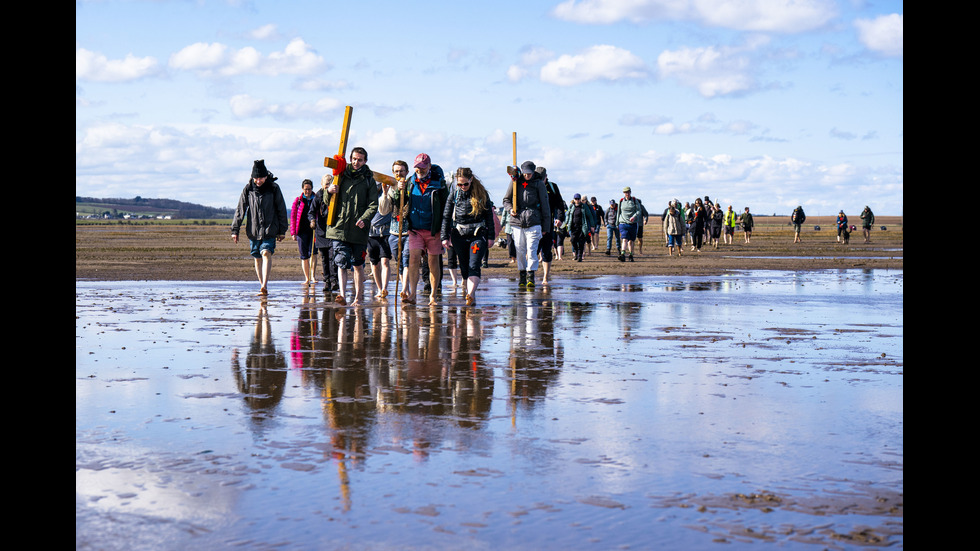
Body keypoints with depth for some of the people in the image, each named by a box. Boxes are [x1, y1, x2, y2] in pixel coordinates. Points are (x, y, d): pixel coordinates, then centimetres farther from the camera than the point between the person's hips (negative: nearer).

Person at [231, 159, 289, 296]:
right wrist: (235, 230, 1)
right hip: (253, 231, 3)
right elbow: (240, 210, 5)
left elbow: (281, 210, 5)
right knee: (257, 258, 8)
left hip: (270, 230, -3)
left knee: (266, 254, -20)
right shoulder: (248, 190, 1)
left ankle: (264, 286, -30)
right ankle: (262, 286, 20)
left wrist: (282, 231, 6)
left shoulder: (274, 188, -2)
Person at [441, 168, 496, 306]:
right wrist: (445, 237, 2)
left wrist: (491, 236, 3)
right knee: (464, 267, 6)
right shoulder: (454, 195, 4)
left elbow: (489, 215, 5)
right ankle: (472, 298, 15)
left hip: (478, 234, -3)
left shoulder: (481, 193, 0)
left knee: (474, 266, -15)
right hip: (459, 235, 3)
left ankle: (470, 294, -28)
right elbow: (446, 216, 7)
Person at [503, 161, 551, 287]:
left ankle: (530, 276, -9)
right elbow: (506, 200, 18)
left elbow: (545, 206, 7)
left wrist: (545, 226, 5)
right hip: (517, 222, 2)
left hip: (533, 223, -2)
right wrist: (510, 209, -4)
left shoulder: (539, 184, 4)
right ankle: (522, 276, 16)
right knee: (520, 250, 5)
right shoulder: (515, 182, 8)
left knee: (531, 250, -10)